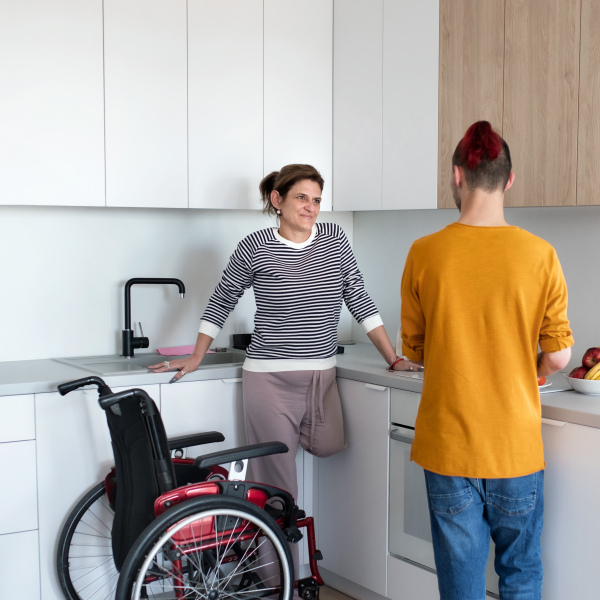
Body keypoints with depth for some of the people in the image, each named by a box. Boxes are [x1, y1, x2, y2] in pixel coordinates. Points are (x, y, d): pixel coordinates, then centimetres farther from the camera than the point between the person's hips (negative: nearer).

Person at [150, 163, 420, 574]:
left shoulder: (334, 239, 7)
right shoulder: (255, 248, -2)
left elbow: (360, 300, 9)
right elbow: (221, 303, 9)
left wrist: (393, 358, 6)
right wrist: (196, 358, 9)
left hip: (322, 376, 4)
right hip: (270, 379, -4)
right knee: (278, 487, -2)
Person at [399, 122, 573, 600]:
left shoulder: (425, 254, -8)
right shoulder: (539, 255, -9)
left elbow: (413, 350, 2)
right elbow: (558, 357, -5)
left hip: (447, 444, 0)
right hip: (516, 448, 0)